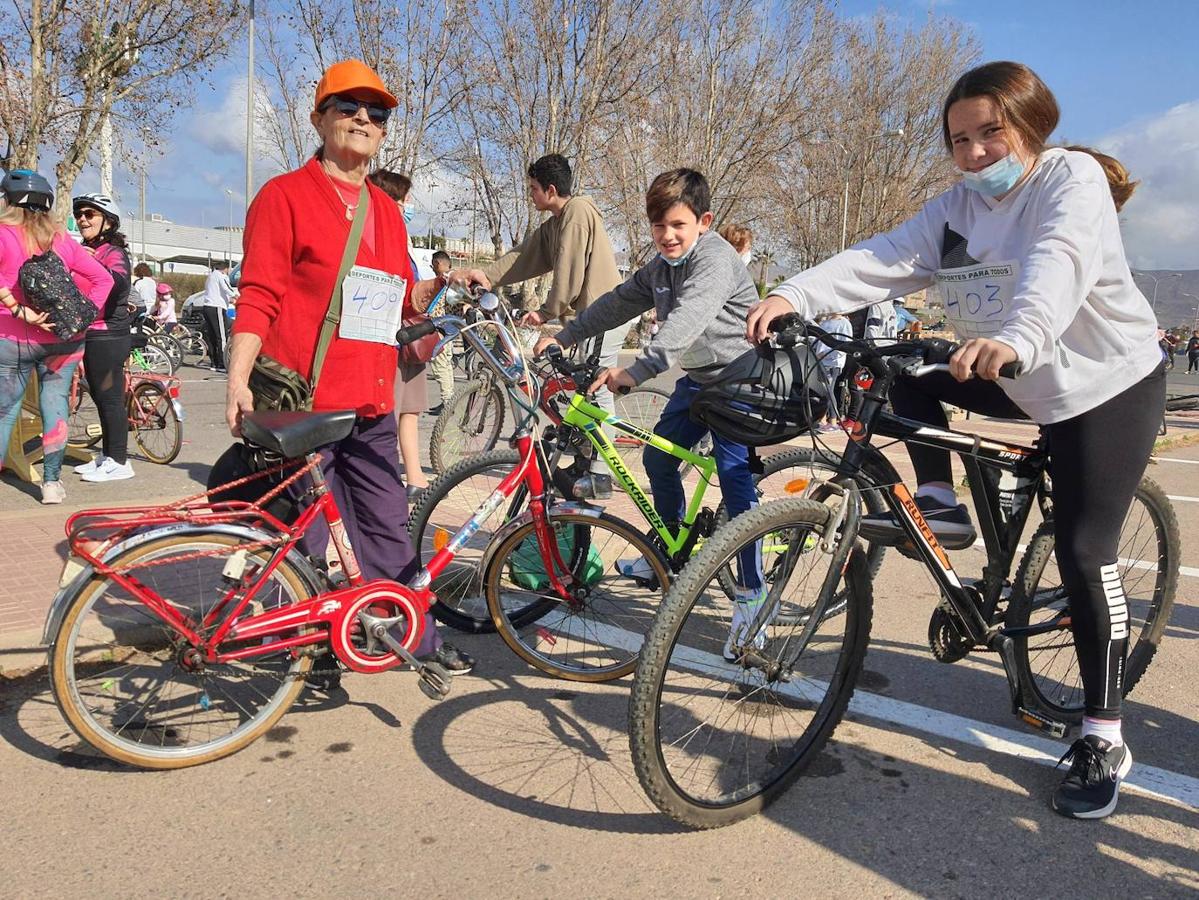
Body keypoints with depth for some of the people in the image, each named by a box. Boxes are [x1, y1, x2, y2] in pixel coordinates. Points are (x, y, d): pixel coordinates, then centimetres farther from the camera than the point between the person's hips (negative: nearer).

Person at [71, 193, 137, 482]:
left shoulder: (114, 253, -9)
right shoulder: (84, 251, 18)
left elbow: (118, 283, -29)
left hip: (108, 336, -9)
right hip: (88, 335, 9)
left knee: (110, 398, -6)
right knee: (100, 397, 15)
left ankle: (119, 462, 1)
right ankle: (107, 455, 24)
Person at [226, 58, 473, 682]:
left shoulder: (386, 209, 17)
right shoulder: (285, 195, -1)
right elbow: (257, 297, -7)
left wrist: (444, 285, 4)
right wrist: (238, 381, -16)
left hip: (372, 404, 6)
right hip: (302, 402, -5)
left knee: (388, 527, 12)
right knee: (305, 539, 3)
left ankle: (417, 636, 24)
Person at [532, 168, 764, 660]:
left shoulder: (715, 260, -22)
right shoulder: (661, 265, 8)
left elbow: (686, 321, -37)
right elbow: (618, 302, 15)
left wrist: (635, 371, -48)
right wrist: (564, 337, 10)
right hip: (696, 379, 10)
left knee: (735, 481, -18)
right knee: (658, 457, 14)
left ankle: (751, 596, -15)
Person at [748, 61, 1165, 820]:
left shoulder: (1073, 177, -17)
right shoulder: (958, 205, -1)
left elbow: (1059, 264, -39)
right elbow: (883, 260, -17)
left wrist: (1015, 340, -59)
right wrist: (795, 295, -34)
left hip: (1108, 385, -6)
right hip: (1021, 384, 6)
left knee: (1084, 552, -10)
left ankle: (1104, 740, 3)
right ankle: (940, 504, 6)